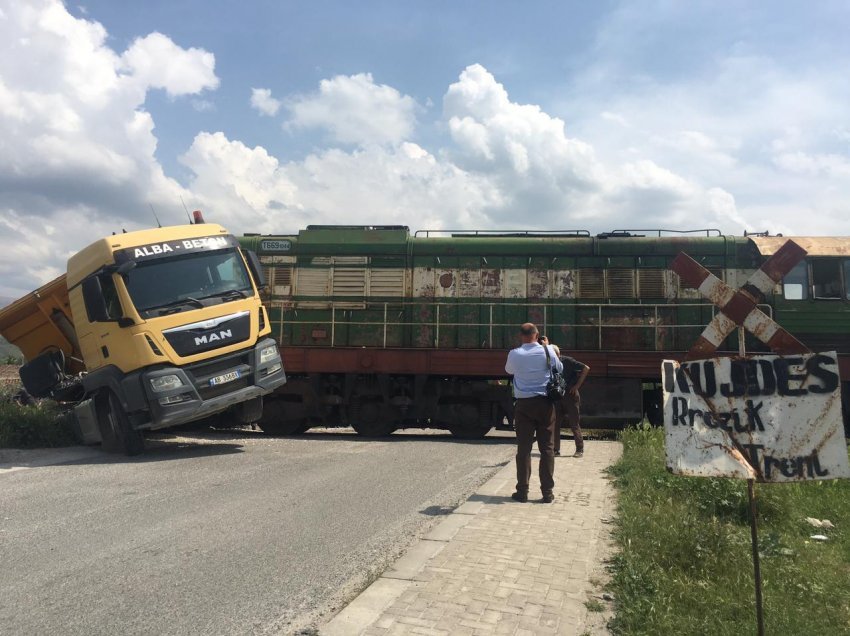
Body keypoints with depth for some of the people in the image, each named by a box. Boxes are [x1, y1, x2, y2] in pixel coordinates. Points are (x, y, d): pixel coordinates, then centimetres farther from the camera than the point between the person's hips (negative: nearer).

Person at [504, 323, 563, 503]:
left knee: (523, 448, 5)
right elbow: (559, 368, 13)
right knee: (547, 447, 5)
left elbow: (508, 370, 17)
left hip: (524, 404, 0)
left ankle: (522, 491, 7)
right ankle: (547, 492, 6)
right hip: (545, 403, 0)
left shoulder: (514, 354, -4)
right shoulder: (547, 350, -5)